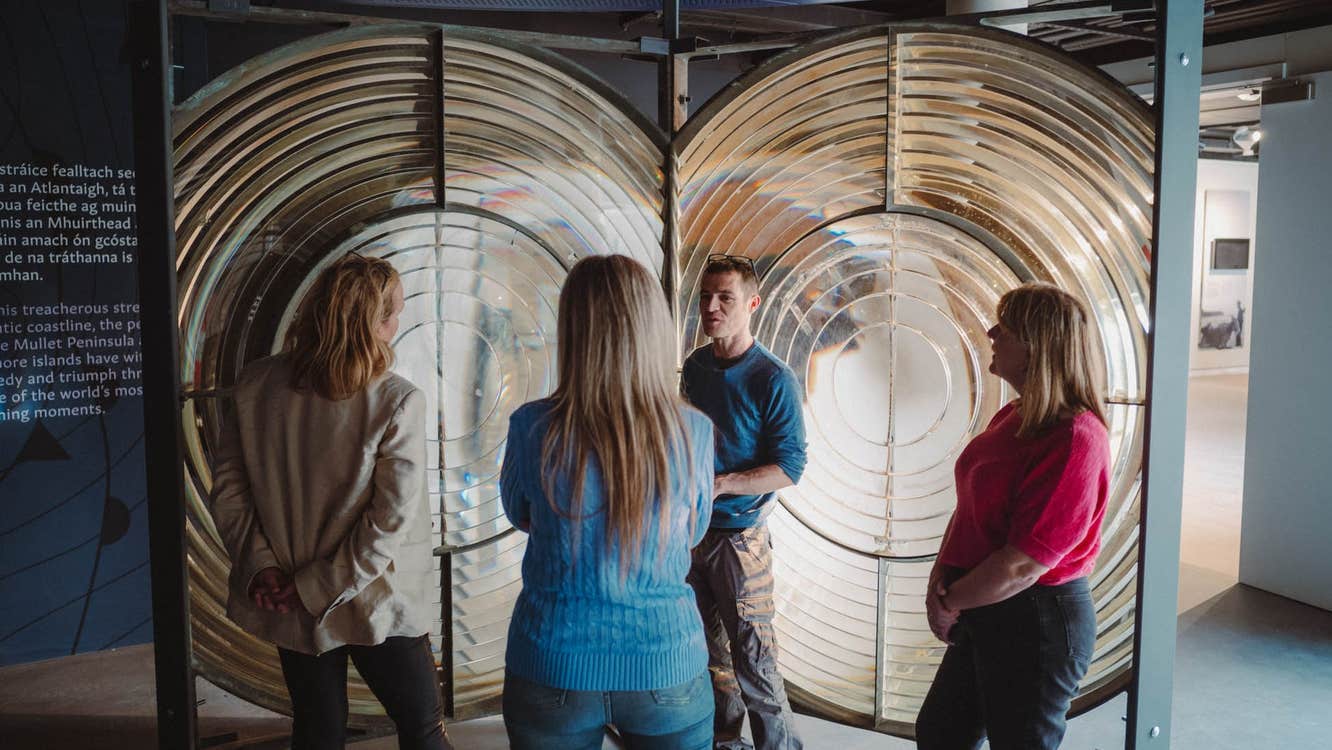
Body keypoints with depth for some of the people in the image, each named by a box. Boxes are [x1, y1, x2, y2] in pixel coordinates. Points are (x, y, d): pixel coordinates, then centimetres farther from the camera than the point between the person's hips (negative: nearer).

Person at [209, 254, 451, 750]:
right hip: (375, 608, -4)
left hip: (292, 612, 4)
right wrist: (317, 588, -13)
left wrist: (261, 565, -5)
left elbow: (227, 490, -5)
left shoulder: (257, 385, -8)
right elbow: (392, 519, -20)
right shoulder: (397, 402, -19)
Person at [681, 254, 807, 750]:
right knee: (710, 647, 16)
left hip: (739, 536, -6)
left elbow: (789, 468, -15)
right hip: (691, 528, 6)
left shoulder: (773, 380, -14)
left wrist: (718, 484, -24)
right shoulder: (695, 365, 6)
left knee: (752, 658, -1)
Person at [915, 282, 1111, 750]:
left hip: (1036, 623, -9)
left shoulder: (1075, 439, -24)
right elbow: (970, 506, 11)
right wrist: (940, 576, -3)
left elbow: (1024, 563, -25)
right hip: (987, 616, 9)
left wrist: (950, 602, -13)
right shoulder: (1012, 418, 5)